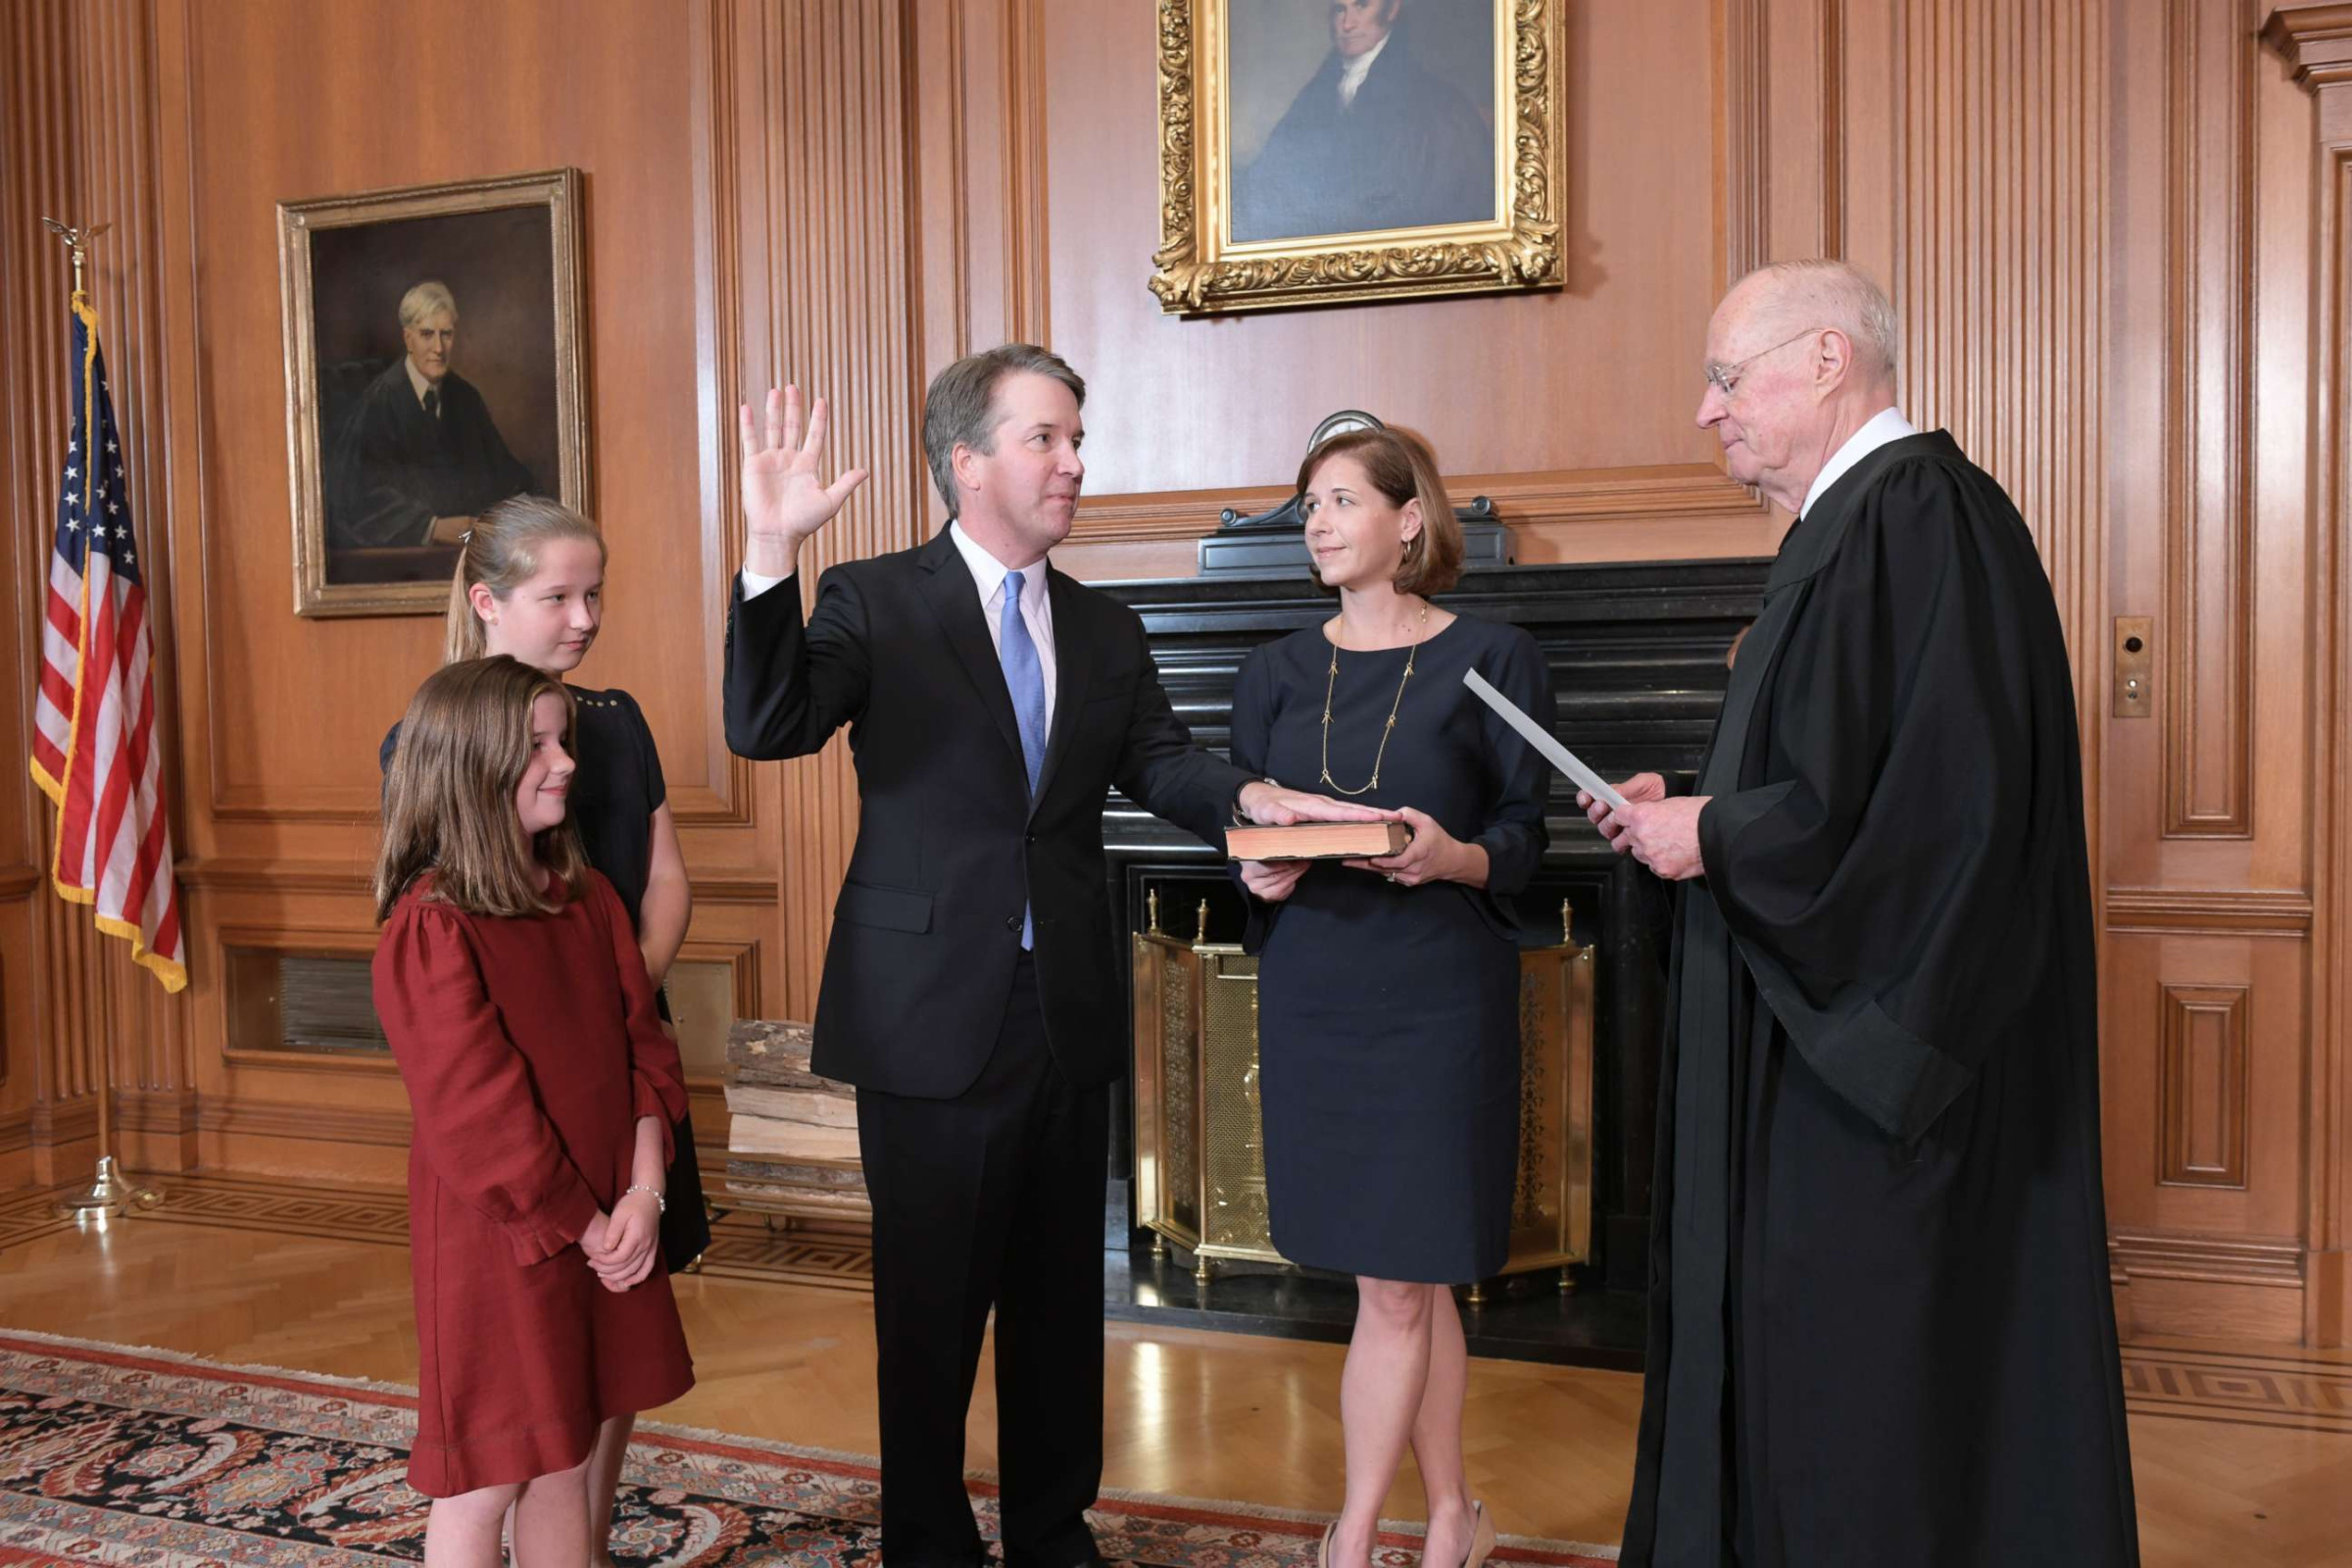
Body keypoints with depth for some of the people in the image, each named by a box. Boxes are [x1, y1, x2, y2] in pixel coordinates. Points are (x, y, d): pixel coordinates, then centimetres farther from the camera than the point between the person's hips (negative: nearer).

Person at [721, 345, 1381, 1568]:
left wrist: (1247, 796, -25)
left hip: (1068, 1011, 5)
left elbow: (1158, 760, -3)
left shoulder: (1106, 630, 9)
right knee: (931, 1299, 10)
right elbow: (768, 729, -19)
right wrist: (771, 553, -33)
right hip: (932, 1013, -5)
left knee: (1061, 1294, 18)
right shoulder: (873, 603, -6)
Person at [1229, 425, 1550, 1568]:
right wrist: (1259, 872, -11)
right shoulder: (1278, 672, 9)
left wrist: (1456, 858, -22)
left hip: (1438, 996, -4)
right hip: (1312, 995, 4)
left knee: (1395, 1286, 2)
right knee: (1412, 1283, 13)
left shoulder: (1491, 659, -2)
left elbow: (1523, 838, -2)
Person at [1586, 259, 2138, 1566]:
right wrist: (1690, 809, 8)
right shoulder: (1857, 521, 15)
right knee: (1798, 1361, 16)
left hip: (1877, 1042, -10)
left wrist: (1713, 839, -15)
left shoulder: (1921, 513, -17)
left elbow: (1942, 801, -26)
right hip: (1825, 1041, 10)